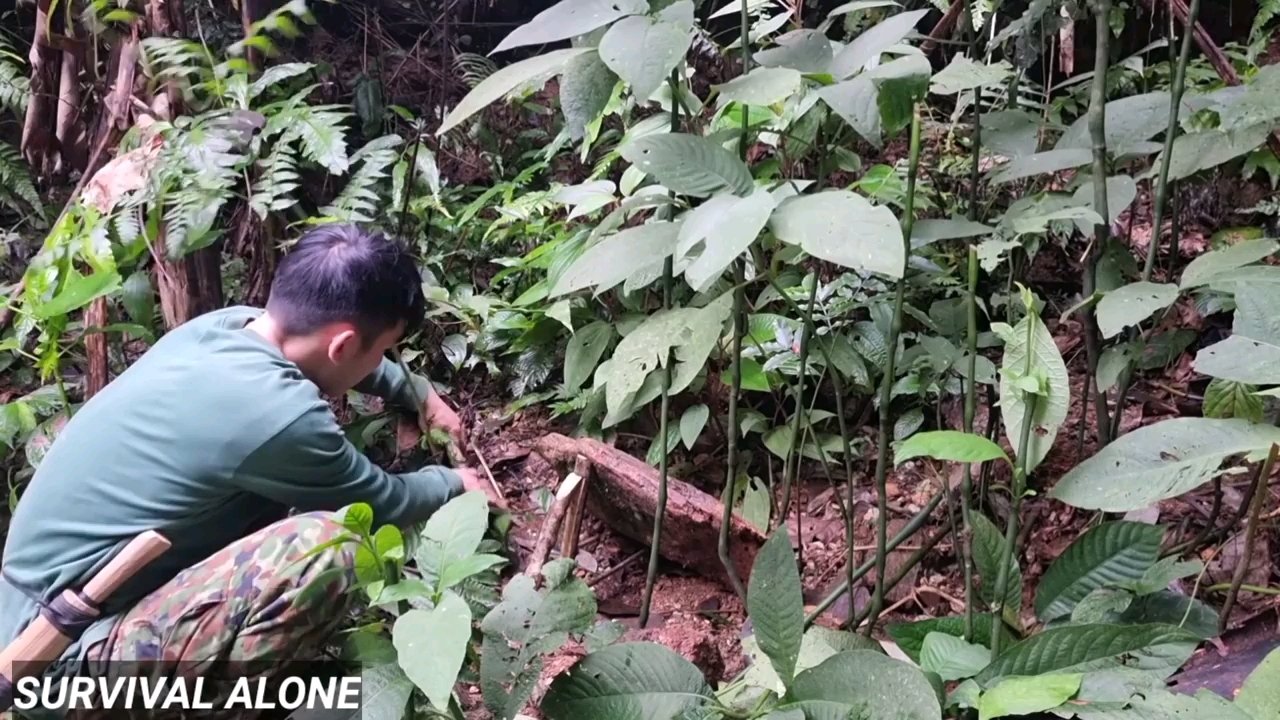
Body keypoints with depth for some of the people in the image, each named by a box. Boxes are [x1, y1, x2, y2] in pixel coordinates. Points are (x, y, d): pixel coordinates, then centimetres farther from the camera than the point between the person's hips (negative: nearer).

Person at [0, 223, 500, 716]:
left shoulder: (229, 325, -1)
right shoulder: (279, 414, -26)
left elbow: (339, 357, 24)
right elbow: (383, 504, -5)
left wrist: (420, 393, 34)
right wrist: (454, 485, 15)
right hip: (65, 657, -9)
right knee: (325, 543, -27)